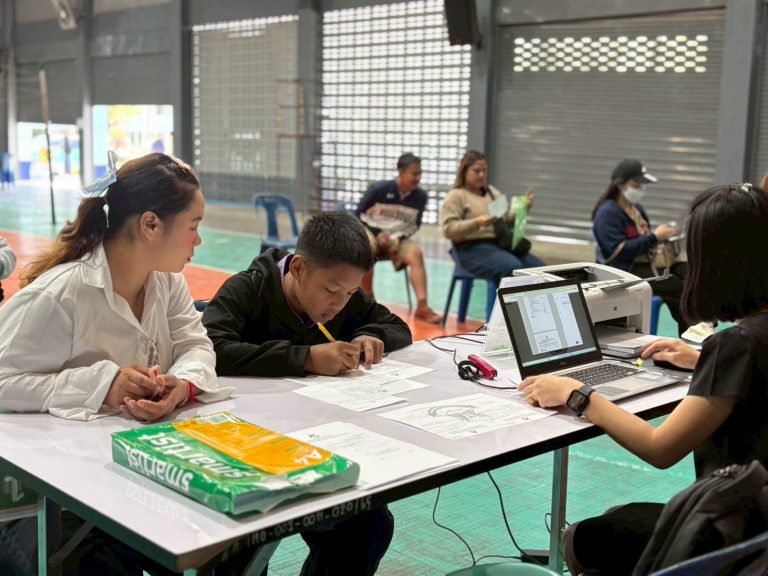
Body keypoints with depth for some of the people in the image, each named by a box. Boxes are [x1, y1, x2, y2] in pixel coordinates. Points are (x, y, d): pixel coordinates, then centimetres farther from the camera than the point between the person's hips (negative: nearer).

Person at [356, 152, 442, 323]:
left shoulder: (420, 196, -7)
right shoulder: (379, 189, -14)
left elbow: (415, 225, 9)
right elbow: (359, 214, -3)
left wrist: (397, 238, -9)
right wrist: (378, 233, -16)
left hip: (398, 238, 3)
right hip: (372, 232, -3)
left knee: (416, 254, -26)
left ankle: (422, 306, -34)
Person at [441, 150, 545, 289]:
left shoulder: (493, 192, 22)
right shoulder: (456, 196, 4)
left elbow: (509, 221, 22)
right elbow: (448, 229, -9)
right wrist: (477, 223, -22)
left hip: (500, 244, 6)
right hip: (473, 248, -6)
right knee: (512, 267, -33)